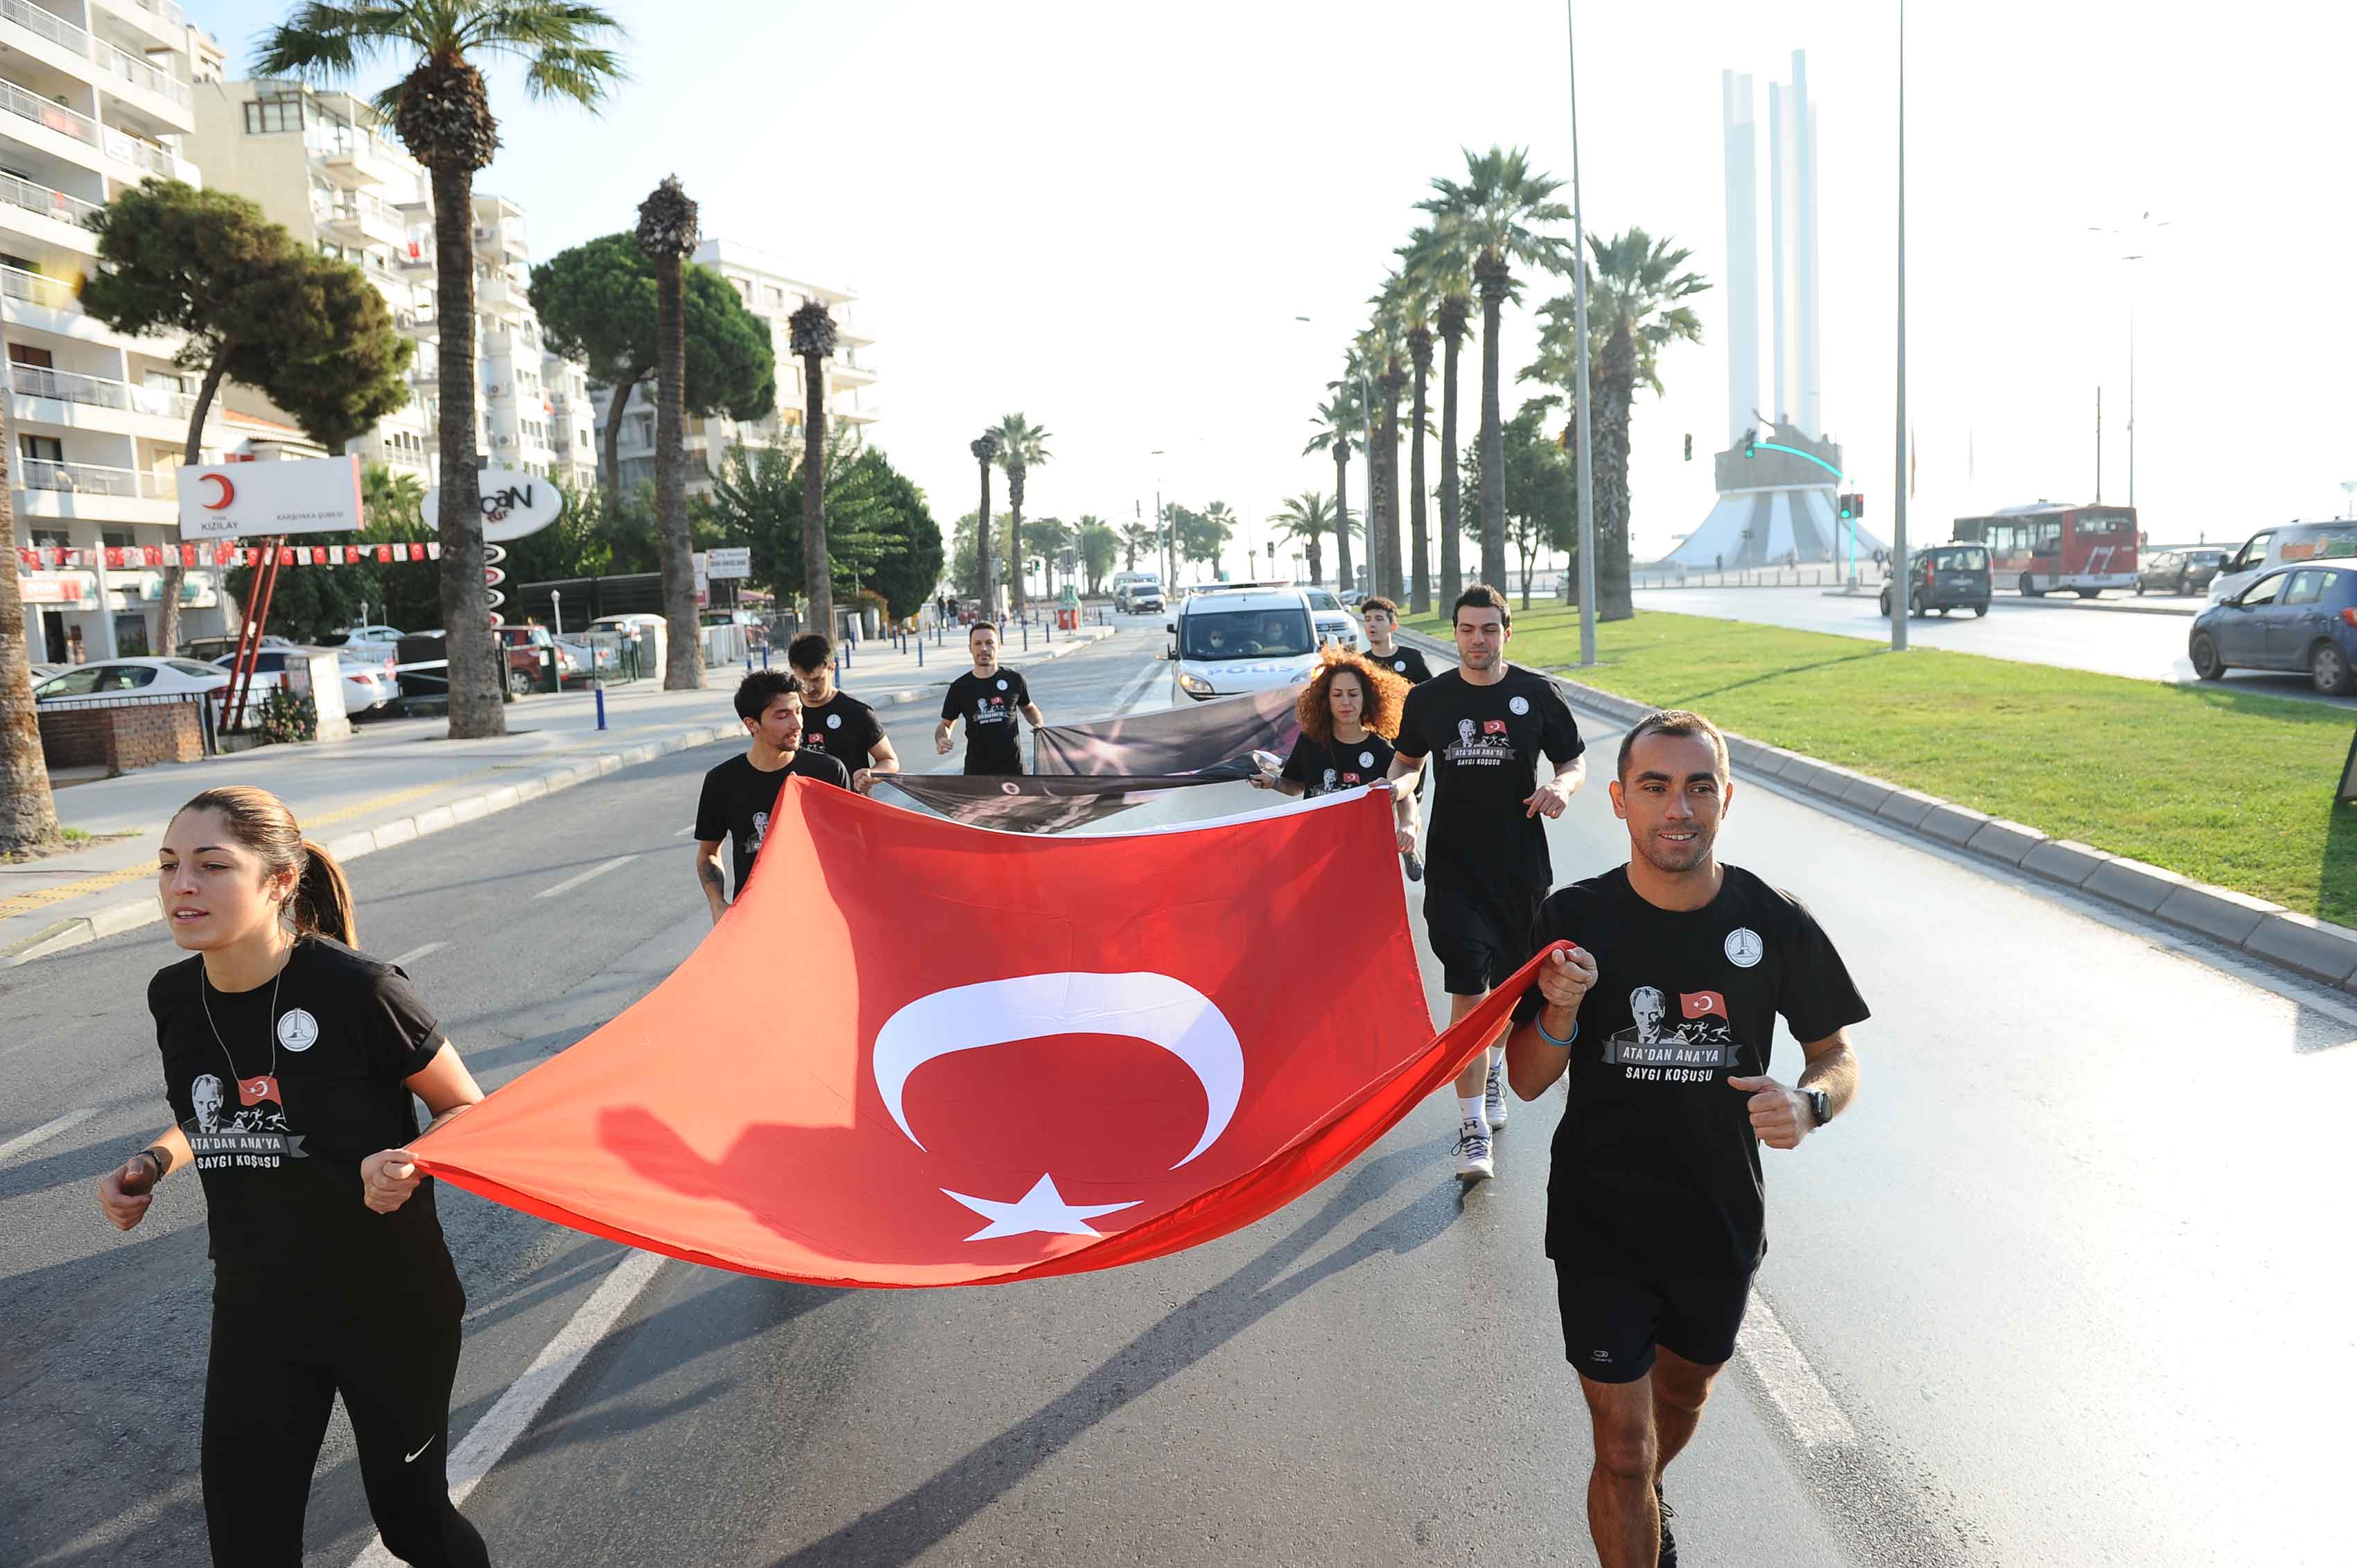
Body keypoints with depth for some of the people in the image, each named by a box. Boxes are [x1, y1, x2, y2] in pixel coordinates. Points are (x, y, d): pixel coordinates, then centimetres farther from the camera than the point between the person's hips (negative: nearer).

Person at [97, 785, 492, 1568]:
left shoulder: (357, 990, -22)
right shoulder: (175, 997, -4)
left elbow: (466, 1111, -11)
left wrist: (407, 1165, -30)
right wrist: (150, 1164, -4)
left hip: (389, 1310, -5)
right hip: (255, 1314, 5)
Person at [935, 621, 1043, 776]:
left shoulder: (1014, 679, 2)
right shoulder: (960, 687, 1)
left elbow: (1028, 708, 20)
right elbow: (946, 724, 12)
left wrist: (1039, 724, 0)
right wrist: (941, 740, -10)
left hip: (1013, 768, 1)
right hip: (977, 770, -1)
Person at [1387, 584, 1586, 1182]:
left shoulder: (1536, 694, -1)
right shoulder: (1428, 699, 1)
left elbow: (1576, 761, 8)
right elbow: (1406, 762, 16)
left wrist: (1561, 786, -14)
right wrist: (1406, 815, -2)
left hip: (1522, 868, 1)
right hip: (1453, 869, -1)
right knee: (1468, 994, -8)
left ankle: (1493, 1069, 47)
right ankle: (1472, 1130, -4)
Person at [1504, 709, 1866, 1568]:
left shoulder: (1776, 924, -12)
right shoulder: (1575, 918, -14)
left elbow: (1837, 1055, 1)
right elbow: (1527, 1082, -7)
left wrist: (1809, 1101, -21)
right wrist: (1561, 1016, -28)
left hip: (1721, 1229, 3)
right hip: (1600, 1229, -2)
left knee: (1683, 1397, 28)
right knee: (1622, 1451, 2)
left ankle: (1646, 1492, 60)